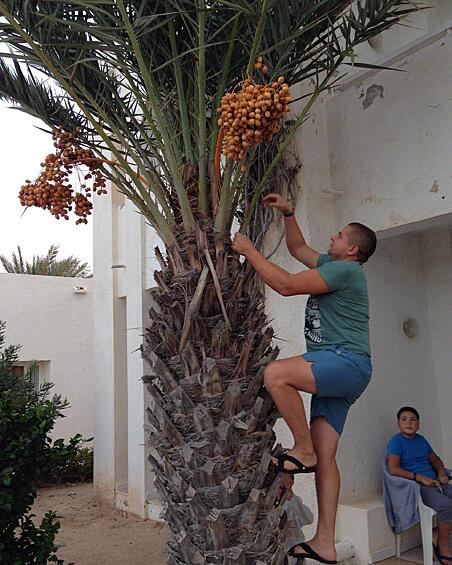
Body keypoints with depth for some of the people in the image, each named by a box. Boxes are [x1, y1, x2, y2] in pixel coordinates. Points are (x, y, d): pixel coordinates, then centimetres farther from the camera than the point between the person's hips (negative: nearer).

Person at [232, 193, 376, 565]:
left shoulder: (346, 269, -7)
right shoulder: (334, 267, 22)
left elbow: (286, 285, -15)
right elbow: (298, 248, 35)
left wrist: (248, 250, -8)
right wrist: (288, 213, 25)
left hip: (346, 362, -10)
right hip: (335, 370, 10)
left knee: (275, 374, -29)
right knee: (325, 456, 4)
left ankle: (303, 451, -14)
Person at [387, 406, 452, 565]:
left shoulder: (421, 440, 19)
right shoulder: (396, 441, -4)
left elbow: (435, 459, 31)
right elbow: (393, 469, -14)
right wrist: (420, 478, -18)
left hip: (434, 482, 8)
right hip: (416, 487, -8)